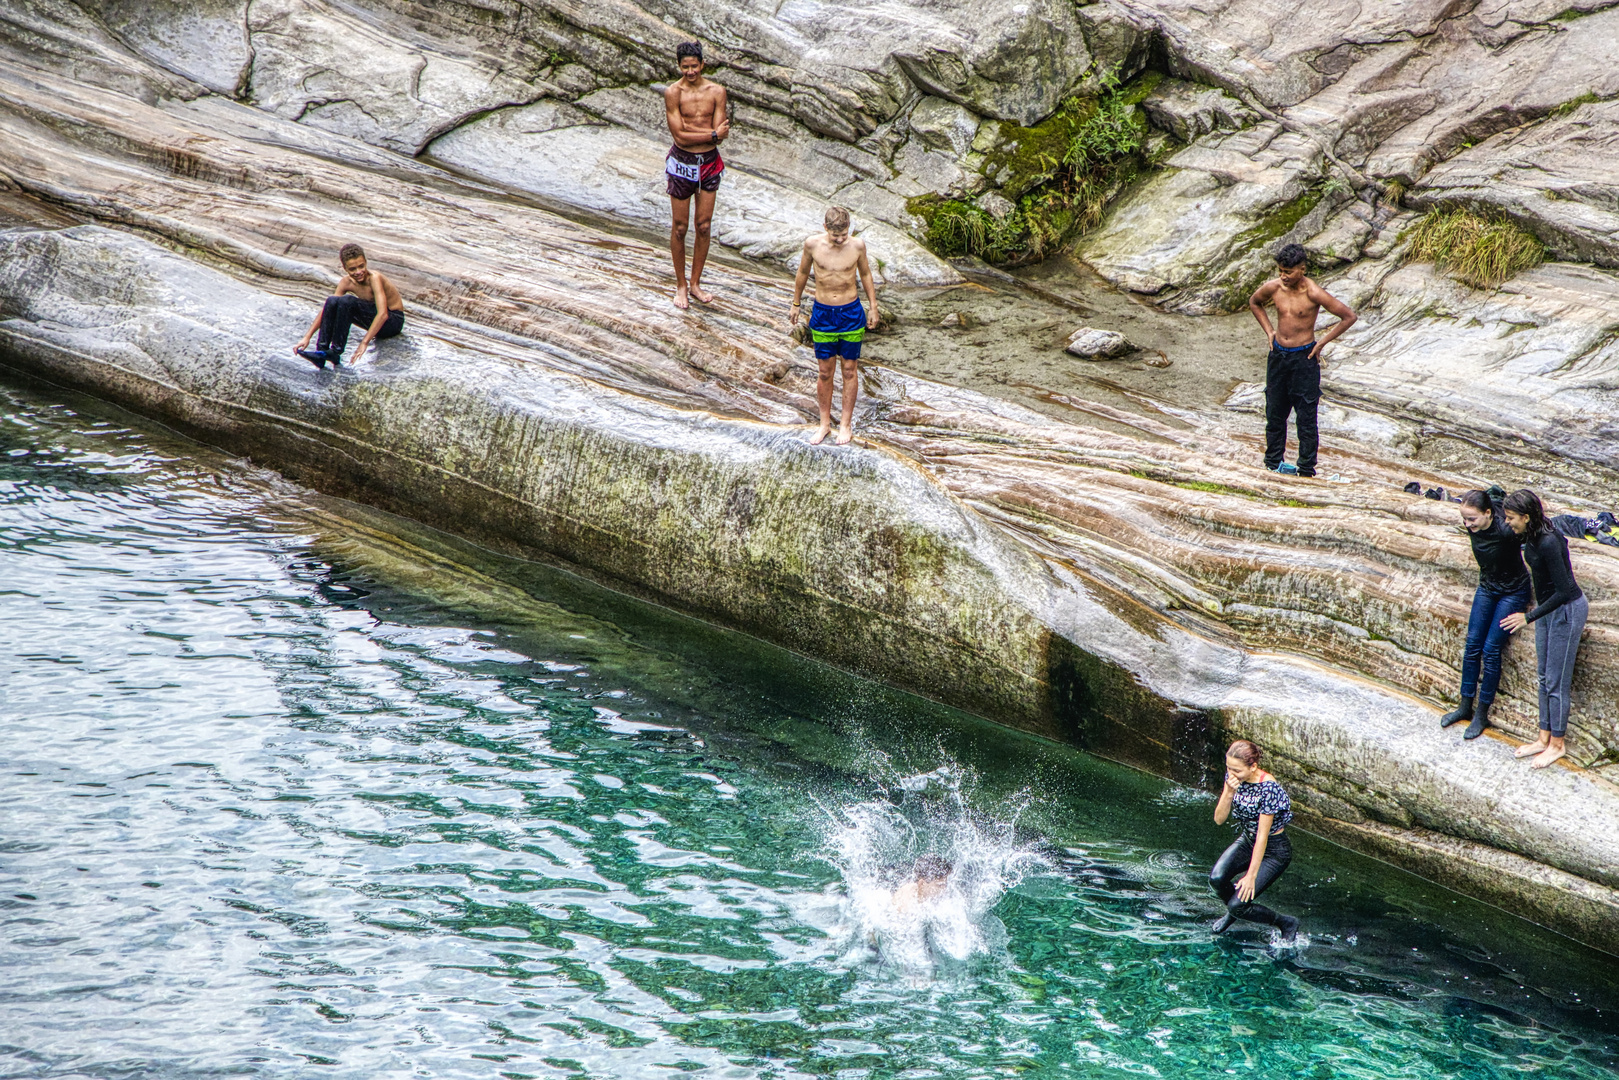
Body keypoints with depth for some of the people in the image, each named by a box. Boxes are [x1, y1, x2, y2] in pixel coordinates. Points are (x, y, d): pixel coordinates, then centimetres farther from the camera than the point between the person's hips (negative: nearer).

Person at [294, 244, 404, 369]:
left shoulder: (374, 278, -26)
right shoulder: (347, 282, -6)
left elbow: (383, 314, -36)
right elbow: (327, 310, -2)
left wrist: (364, 343, -41)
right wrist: (307, 337, -12)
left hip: (394, 320, -6)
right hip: (373, 319, 6)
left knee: (347, 301, -29)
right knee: (331, 301, -16)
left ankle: (336, 352, -25)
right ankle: (322, 350, -20)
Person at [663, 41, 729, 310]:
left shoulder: (717, 91, -3)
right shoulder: (673, 92, -11)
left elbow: (720, 134, -10)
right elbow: (679, 136, -17)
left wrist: (688, 128, -19)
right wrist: (712, 133, -17)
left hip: (709, 162, 3)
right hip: (682, 162, -3)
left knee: (704, 226, 9)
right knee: (680, 227, 5)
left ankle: (696, 283, 23)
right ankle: (680, 286, 17)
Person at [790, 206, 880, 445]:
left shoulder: (857, 245, -11)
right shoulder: (813, 244, -11)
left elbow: (865, 274, 6)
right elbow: (803, 272, 7)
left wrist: (873, 307, 12)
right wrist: (795, 303, 15)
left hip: (851, 313, 0)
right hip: (822, 314, 0)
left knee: (850, 370, 8)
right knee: (825, 372, 7)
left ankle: (846, 424, 21)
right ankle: (824, 423, 23)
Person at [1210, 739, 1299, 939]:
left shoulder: (1268, 788, -29)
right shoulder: (1233, 777, -10)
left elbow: (1262, 836, -26)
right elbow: (1219, 819, -9)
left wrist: (1251, 876, -23)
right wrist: (1229, 793, -27)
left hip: (1274, 849, -6)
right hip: (1246, 840, 6)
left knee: (1237, 905, -15)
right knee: (1216, 878, -21)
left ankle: (1286, 923, 11)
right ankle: (1232, 912, 14)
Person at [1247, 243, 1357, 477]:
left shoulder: (1313, 294, -17)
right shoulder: (1273, 288, -4)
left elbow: (1349, 317, -12)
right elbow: (1254, 302, 20)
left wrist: (1322, 342, -10)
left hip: (1304, 357, -5)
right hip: (1278, 354, 5)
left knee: (1306, 416, -1)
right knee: (1275, 412, 13)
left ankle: (1307, 469, 6)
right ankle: (1273, 462, 26)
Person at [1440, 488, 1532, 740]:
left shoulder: (1506, 531, -34)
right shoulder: (1474, 528, -14)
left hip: (1513, 593, -6)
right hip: (1486, 588, 6)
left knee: (1491, 649, -5)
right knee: (1473, 645, 7)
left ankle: (1482, 714, 7)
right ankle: (1466, 705, 22)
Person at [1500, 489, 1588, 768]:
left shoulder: (1549, 543, -30)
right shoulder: (1531, 537, -3)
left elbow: (1563, 591, -28)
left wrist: (1529, 617, -22)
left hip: (1566, 611, -9)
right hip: (1547, 607, 9)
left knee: (1556, 681, 0)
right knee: (1544, 676, 15)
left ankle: (1557, 744, 13)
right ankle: (1545, 738, 26)